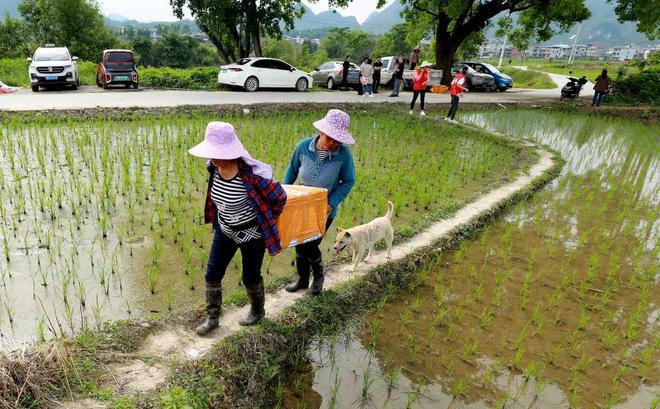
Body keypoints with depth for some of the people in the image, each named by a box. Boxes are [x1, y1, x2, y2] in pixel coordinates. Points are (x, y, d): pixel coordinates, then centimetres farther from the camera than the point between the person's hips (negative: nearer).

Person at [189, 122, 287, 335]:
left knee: (250, 277, 13)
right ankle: (212, 317, 31)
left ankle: (258, 311, 43)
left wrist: (265, 221, -7)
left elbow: (279, 197, -21)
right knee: (212, 274, 10)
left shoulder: (251, 175, -33)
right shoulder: (214, 168, -12)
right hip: (225, 230, 6)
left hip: (251, 234, -6)